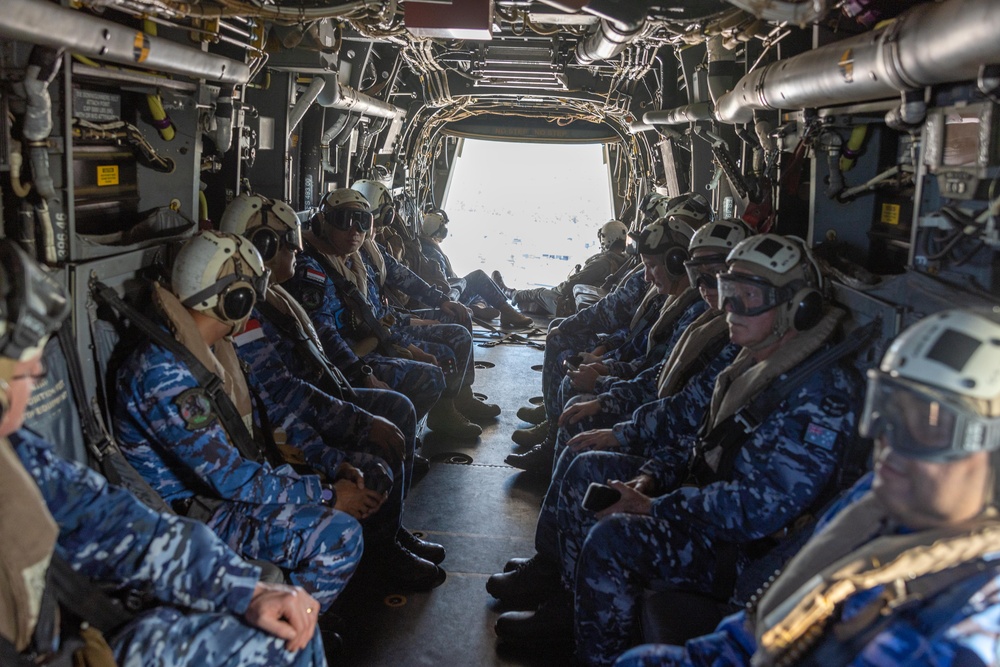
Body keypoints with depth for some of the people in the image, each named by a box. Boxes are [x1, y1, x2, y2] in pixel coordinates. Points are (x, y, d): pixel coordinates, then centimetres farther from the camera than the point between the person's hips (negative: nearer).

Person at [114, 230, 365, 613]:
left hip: (230, 483, 10)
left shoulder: (210, 348, 6)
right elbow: (232, 478, -28)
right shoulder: (163, 369, -25)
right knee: (337, 535, -26)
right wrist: (329, 495, -21)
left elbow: (267, 417, 12)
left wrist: (335, 464, -1)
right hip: (187, 509, -10)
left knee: (359, 487, 10)